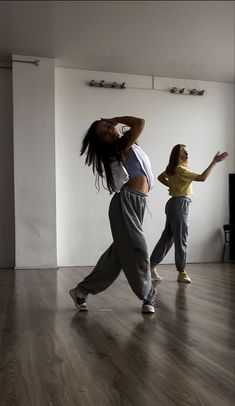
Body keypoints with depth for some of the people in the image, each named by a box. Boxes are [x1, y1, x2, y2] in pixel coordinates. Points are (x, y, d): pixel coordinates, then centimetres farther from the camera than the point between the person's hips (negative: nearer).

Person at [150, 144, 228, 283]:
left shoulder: (173, 168, 13)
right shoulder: (180, 169, -16)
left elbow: (160, 177, 28)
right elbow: (202, 177, -24)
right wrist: (214, 162, -23)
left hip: (176, 204, 10)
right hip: (180, 204, -10)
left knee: (167, 237, 11)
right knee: (181, 239, -3)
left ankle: (152, 266, 15)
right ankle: (182, 273, 5)